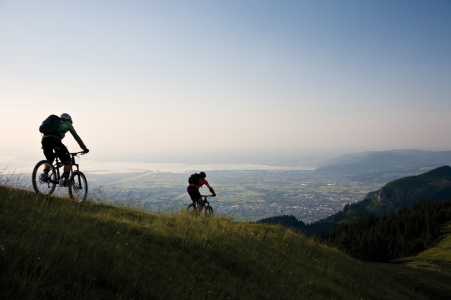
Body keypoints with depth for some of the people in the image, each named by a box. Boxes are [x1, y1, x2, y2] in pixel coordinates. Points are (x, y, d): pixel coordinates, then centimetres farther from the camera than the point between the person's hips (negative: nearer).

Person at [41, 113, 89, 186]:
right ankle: (65, 179, 2)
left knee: (49, 159, 28)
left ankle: (45, 174, 6)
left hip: (44, 139, 6)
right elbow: (76, 137, 22)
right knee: (67, 160, 8)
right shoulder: (67, 124, 24)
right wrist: (84, 148, 25)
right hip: (54, 140, -6)